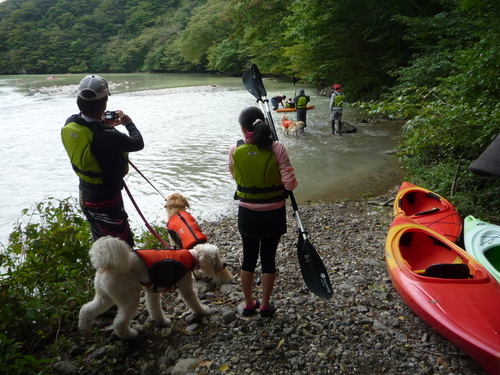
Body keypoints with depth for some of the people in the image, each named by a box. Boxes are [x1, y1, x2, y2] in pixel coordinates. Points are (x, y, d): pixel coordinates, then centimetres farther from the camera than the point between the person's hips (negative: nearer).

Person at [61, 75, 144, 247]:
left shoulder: (70, 125, -11)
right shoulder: (107, 136, -34)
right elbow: (138, 143, -16)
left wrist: (103, 125, 10)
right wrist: (129, 123, 1)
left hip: (85, 195, 8)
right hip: (106, 202, -8)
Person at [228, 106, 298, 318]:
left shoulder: (235, 150, -10)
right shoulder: (277, 149, -16)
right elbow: (290, 184, -16)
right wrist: (294, 180, 5)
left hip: (247, 213, 1)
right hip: (273, 213, -1)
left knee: (248, 257, 17)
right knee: (268, 258, 13)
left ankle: (249, 304, 30)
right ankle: (265, 305, 26)